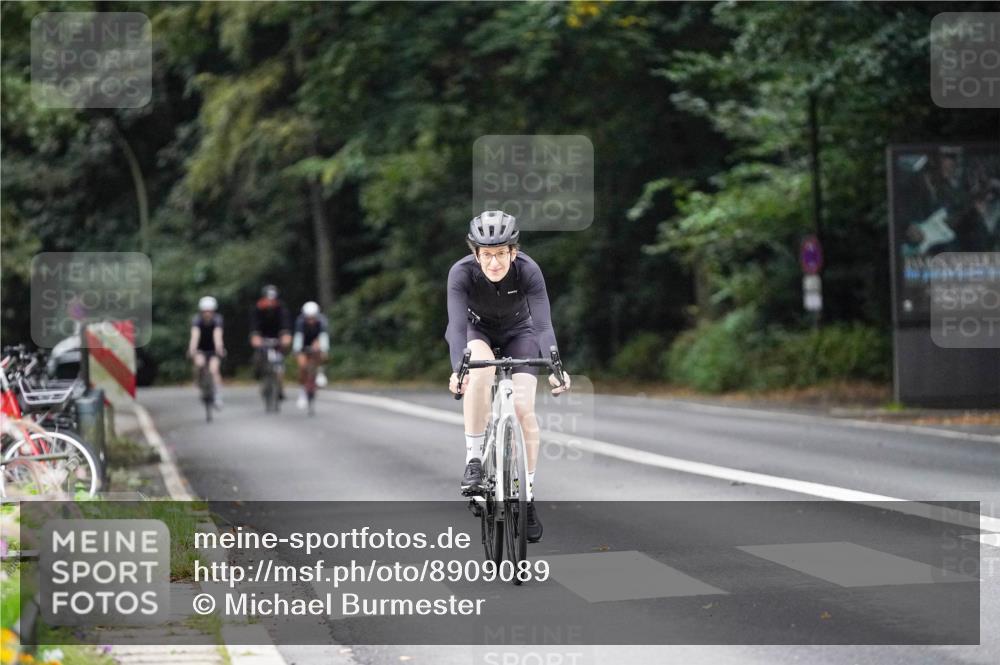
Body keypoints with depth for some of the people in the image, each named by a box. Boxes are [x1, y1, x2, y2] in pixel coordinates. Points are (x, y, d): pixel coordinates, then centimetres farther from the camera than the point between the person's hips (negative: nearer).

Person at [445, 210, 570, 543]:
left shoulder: (528, 271, -30)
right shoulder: (462, 273, -32)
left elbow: (543, 325, -37)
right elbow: (457, 323, -41)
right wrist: (457, 369, -58)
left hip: (517, 332, 1)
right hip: (476, 330, -1)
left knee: (524, 408, -16)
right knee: (480, 371, -35)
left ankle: (527, 497, -2)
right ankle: (474, 460, -23)